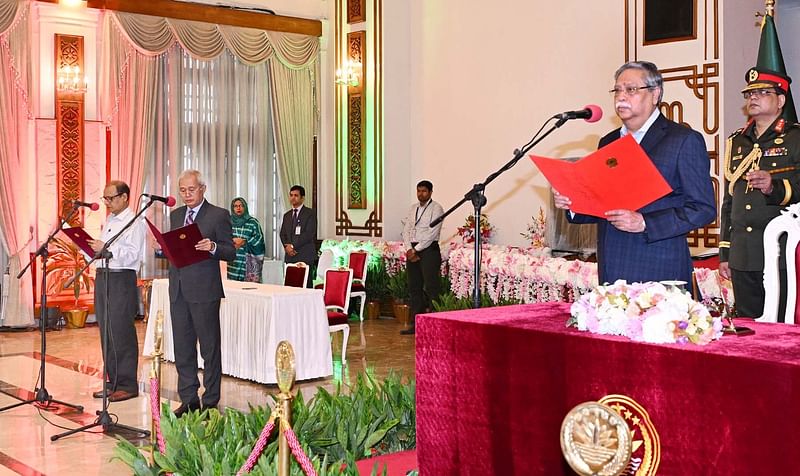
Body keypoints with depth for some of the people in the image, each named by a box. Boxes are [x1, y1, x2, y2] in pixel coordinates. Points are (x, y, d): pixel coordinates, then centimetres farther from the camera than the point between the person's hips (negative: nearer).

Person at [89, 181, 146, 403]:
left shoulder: (134, 223, -7)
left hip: (121, 279, -9)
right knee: (106, 332, 11)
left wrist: (106, 248, -24)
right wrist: (92, 247, 5)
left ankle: (127, 385, 0)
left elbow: (132, 255, -17)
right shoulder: (108, 221, 19)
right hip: (102, 276, 9)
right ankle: (113, 382, 20)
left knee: (121, 333, -6)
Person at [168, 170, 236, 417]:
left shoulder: (219, 215, -3)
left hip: (204, 290, -6)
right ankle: (188, 399, 20)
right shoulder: (175, 215, 16)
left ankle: (211, 401, 9)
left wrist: (213, 247, -24)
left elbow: (231, 253, -6)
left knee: (210, 346, 1)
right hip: (178, 289, 6)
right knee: (182, 346, 10)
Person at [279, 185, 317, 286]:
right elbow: (283, 233, 17)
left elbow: (309, 234, -9)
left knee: (305, 285, -11)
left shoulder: (310, 213, 0)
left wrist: (293, 246, -10)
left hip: (305, 256, -5)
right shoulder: (287, 215, 21)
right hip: (290, 256, 5)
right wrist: (286, 245, -4)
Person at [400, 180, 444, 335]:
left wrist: (416, 249, -14)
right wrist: (409, 249, -5)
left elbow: (432, 233, -13)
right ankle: (415, 324, 12)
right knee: (414, 288, 8)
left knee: (431, 288, -9)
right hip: (412, 250, 7)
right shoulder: (413, 208, 16)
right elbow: (406, 230, 11)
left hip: (429, 250, -7)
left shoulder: (436, 208, -4)